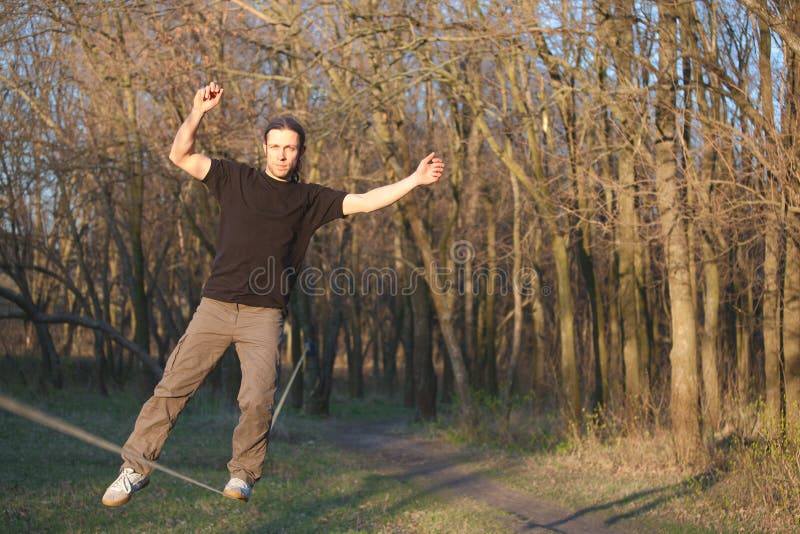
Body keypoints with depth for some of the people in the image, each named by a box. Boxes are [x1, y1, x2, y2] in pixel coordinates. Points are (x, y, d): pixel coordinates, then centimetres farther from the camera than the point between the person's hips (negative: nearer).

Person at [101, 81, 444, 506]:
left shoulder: (310, 199, 11)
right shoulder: (237, 179, 9)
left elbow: (363, 202, 5)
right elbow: (180, 156, 4)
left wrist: (414, 180, -2)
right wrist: (198, 112, -8)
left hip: (263, 316, 0)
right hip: (215, 307, 0)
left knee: (257, 400, -12)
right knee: (171, 388, -1)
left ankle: (243, 473, 10)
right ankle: (135, 467, 9)